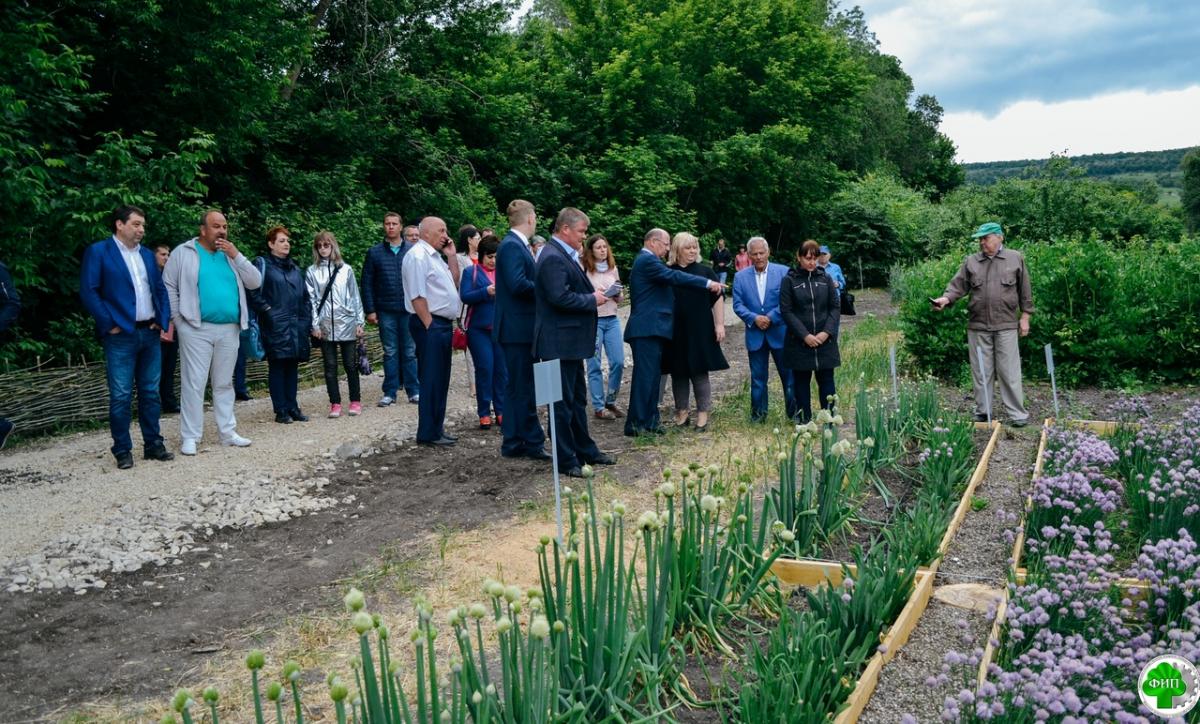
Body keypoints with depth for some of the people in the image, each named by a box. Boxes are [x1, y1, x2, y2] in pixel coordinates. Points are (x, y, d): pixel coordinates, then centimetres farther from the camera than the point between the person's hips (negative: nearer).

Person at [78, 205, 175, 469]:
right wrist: (109, 324, -12)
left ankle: (153, 445, 17)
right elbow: (88, 291, -9)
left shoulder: (147, 254, 15)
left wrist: (163, 320, 6)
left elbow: (161, 289, 19)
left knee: (150, 393, 10)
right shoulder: (98, 251, -3)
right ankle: (122, 451, 5)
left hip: (150, 334, 6)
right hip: (121, 336, -6)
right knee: (120, 396, -3)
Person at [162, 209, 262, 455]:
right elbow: (168, 287, -1)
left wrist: (236, 255, -5)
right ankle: (190, 437, 2)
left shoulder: (231, 254, 12)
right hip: (196, 329, -4)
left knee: (225, 384, 12)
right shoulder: (183, 253, 0)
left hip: (229, 330, 5)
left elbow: (255, 282, 5)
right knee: (193, 384, -3)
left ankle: (228, 432, 20)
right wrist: (176, 318, -6)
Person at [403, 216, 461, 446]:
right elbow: (417, 296, -18)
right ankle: (428, 433, 1)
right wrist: (429, 326, -19)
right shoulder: (417, 256, -12)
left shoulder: (435, 256, 18)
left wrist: (451, 256, 13)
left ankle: (437, 429, 22)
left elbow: (453, 283, 21)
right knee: (431, 380, -5)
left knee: (441, 381, 14)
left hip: (443, 324, 10)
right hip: (430, 325, -10)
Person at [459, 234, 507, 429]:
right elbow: (464, 296, -7)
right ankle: (484, 413, 7)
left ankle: (501, 411, 11)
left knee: (502, 369, 2)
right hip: (479, 328, -2)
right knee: (484, 369, -3)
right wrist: (486, 292, -19)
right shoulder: (471, 272, 5)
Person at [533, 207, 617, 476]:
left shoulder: (564, 255, 14)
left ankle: (585, 450, 30)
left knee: (577, 399, 19)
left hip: (571, 342, 11)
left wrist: (594, 295, 6)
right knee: (562, 403, -1)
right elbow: (559, 297, -26)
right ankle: (566, 461, 7)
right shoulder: (553, 257, -18)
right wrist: (592, 300, -15)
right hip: (559, 343, -11)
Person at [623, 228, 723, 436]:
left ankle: (649, 420, 16)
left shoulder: (647, 261, 21)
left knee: (652, 375, 11)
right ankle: (636, 424, -6)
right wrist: (707, 283, -19)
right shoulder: (647, 260, -12)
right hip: (647, 329, -11)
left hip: (650, 329, 11)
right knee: (645, 375, -9)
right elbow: (674, 277, -20)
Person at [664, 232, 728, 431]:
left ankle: (703, 413, 9)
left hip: (700, 331, -1)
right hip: (675, 332, 1)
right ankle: (681, 411, 19)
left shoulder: (705, 271, 2)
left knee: (700, 371, 2)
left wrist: (719, 325, -4)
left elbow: (718, 298, 2)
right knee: (678, 372, 7)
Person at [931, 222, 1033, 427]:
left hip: (1006, 325, -2)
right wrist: (946, 298, -18)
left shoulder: (1015, 258, 5)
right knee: (981, 371, 7)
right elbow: (958, 285, 2)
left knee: (1009, 371, -2)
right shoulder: (970, 262, 8)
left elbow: (1025, 290, 7)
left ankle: (1017, 414, 5)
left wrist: (1025, 316, 3)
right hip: (977, 326, 2)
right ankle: (982, 412, 16)